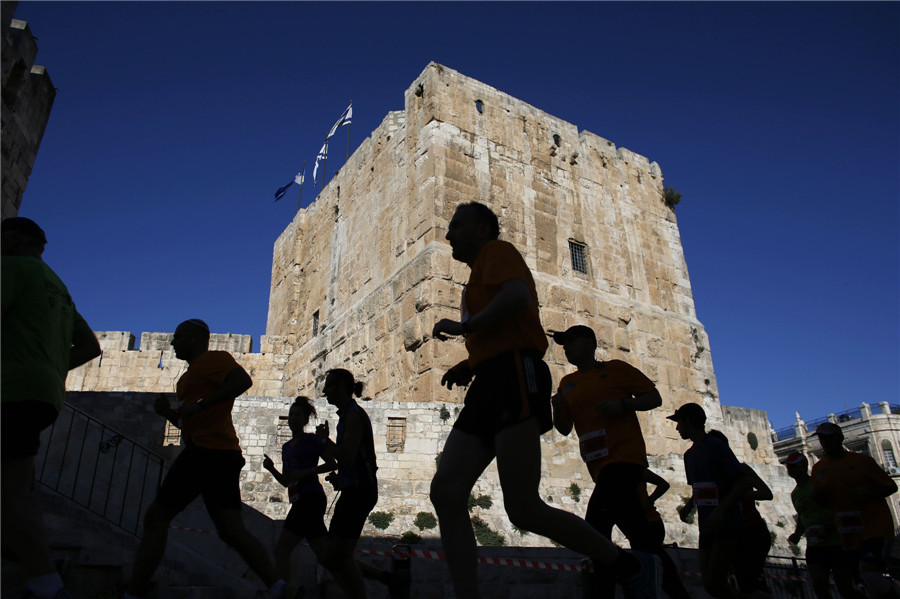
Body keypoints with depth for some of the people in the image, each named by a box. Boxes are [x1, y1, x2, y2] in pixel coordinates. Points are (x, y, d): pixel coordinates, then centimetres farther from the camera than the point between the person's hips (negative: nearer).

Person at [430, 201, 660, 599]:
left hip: (514, 376, -10)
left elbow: (517, 298, -16)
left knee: (523, 509, -13)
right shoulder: (480, 277, 32)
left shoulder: (497, 251, 5)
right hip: (491, 384, 10)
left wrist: (462, 326, -7)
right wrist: (471, 366, 19)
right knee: (445, 492, -5)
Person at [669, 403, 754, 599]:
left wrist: (721, 509, -25)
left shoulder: (716, 446, -10)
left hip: (726, 524, -8)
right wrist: (688, 506, 4)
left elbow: (746, 481, -16)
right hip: (707, 527, 8)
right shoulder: (690, 454, 16)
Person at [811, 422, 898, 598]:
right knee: (869, 581, 10)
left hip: (876, 525, -5)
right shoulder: (818, 468, 8)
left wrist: (871, 494, -19)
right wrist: (817, 495, -7)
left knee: (870, 573, -25)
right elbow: (821, 503, 16)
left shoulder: (861, 460, -4)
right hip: (849, 533, 5)